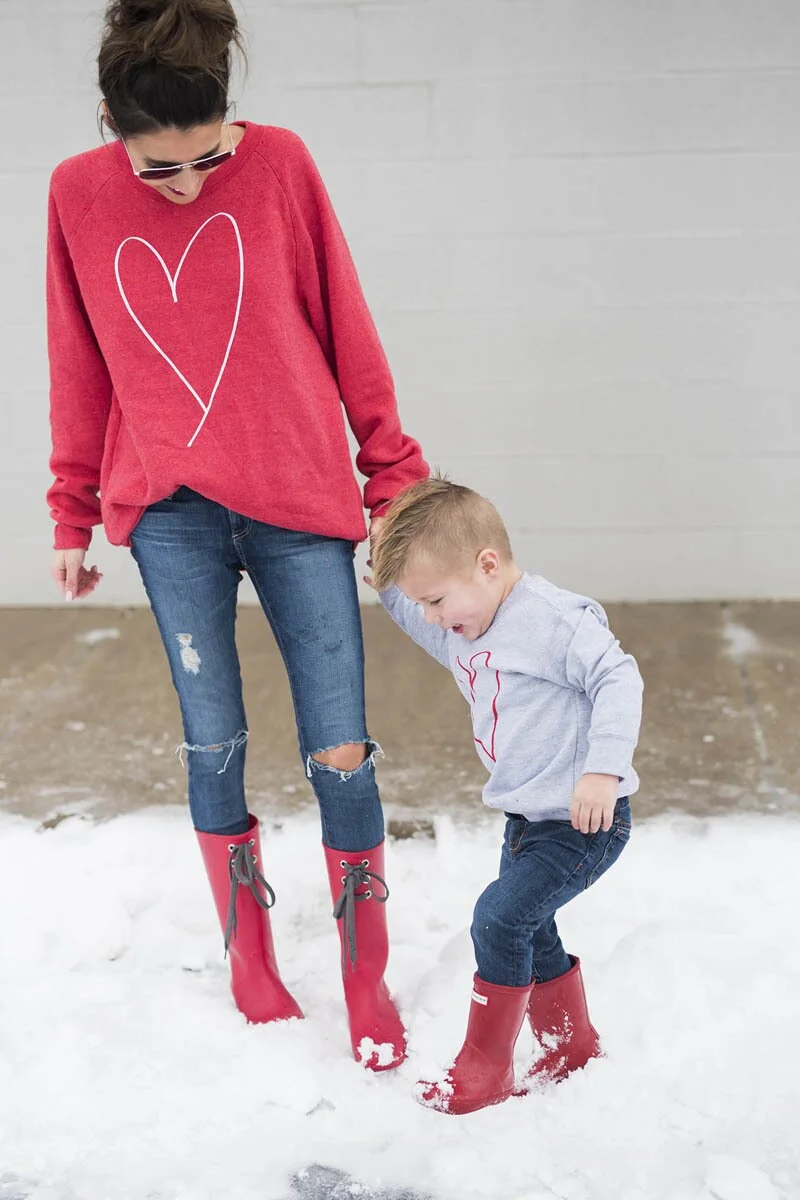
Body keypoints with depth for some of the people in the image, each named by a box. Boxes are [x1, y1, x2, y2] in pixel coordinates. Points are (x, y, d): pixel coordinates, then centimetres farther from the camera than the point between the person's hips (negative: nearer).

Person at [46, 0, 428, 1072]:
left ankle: (367, 984, 18)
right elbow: (81, 372, 9)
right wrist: (73, 519, 13)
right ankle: (251, 959, 28)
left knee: (340, 752, 0)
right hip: (171, 517, 2)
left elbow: (346, 331, 1)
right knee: (213, 743, 7)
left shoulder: (280, 164, -5)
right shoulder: (77, 194, 1)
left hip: (300, 506, -1)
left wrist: (394, 475, 2)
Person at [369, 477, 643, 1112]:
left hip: (584, 820, -10)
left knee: (501, 916, -15)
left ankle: (485, 1069, -1)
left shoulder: (554, 619, -22)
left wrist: (603, 769, -32)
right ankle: (572, 1046, 39)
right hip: (528, 819, 10)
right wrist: (387, 574, 8)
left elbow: (618, 679, -24)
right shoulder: (461, 631, 7)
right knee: (530, 930, 17)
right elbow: (410, 610, 26)